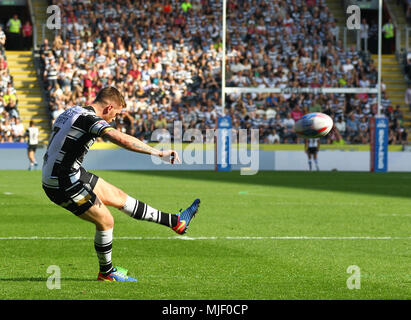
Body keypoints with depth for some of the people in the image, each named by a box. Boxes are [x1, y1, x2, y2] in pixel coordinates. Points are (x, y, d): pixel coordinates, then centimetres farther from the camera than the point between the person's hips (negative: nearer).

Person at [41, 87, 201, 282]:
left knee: (118, 197, 15)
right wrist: (159, 153, -34)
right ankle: (106, 272, 19)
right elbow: (122, 139, -34)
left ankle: (175, 222, 23)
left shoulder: (71, 112, 11)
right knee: (105, 221, 2)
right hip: (64, 184, -10)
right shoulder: (90, 119, -20)